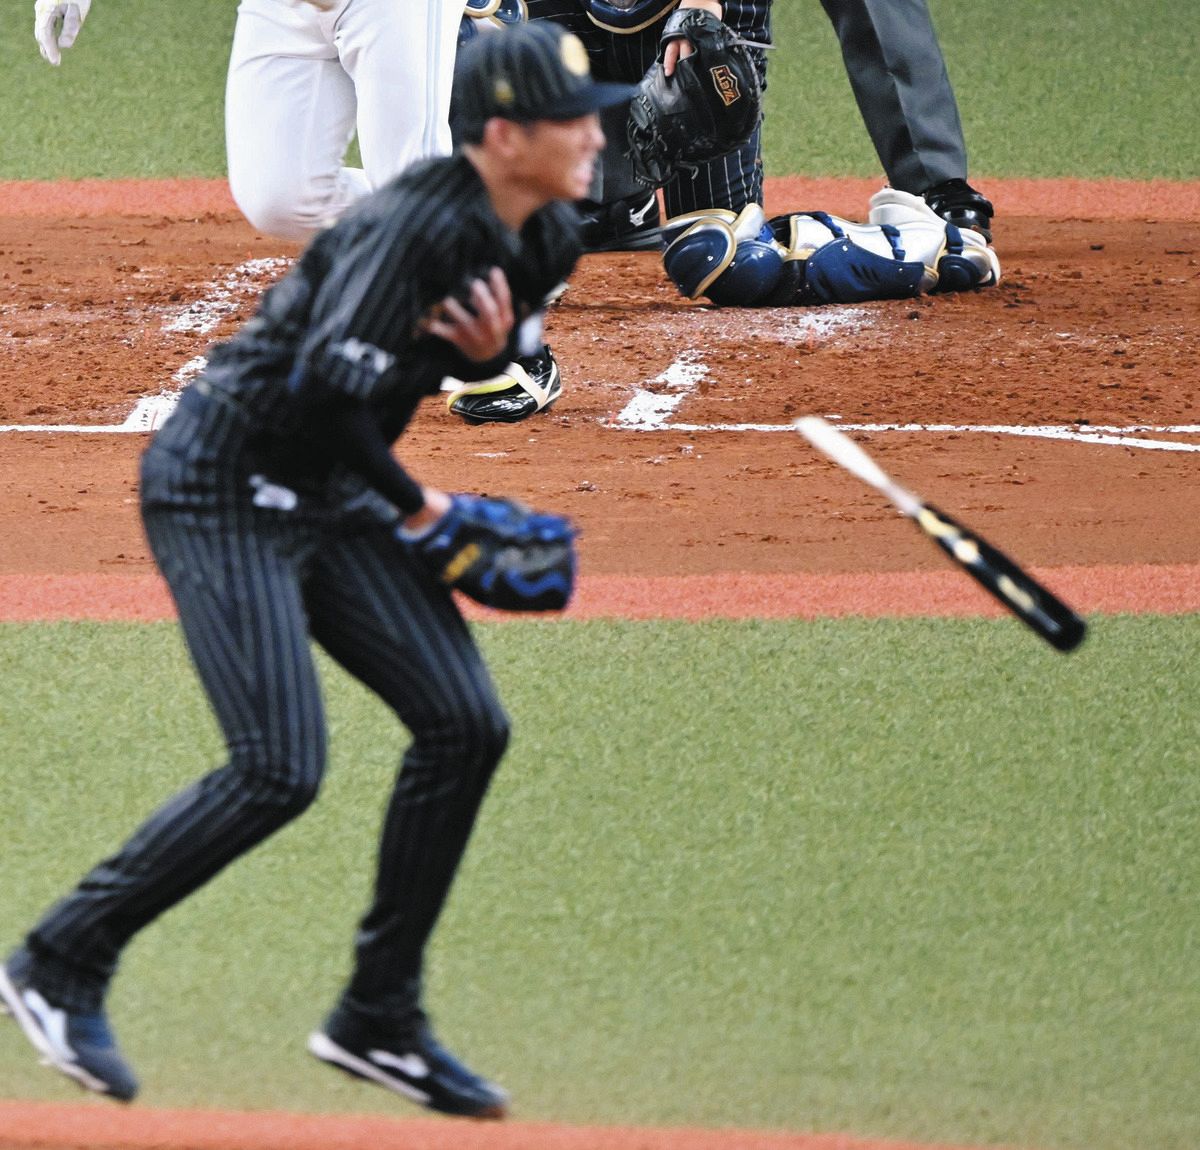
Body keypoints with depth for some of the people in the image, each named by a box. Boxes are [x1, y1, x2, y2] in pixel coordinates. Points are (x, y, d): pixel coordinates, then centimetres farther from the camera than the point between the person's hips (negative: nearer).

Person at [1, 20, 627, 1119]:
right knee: (279, 771, -17)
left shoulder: (546, 237, 1)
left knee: (467, 726, 0)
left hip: (329, 497, 9)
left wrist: (494, 351, -9)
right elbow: (326, 392, -30)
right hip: (222, 488, -9)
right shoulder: (413, 226, -27)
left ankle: (380, 1019, 10)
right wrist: (415, 509, -14)